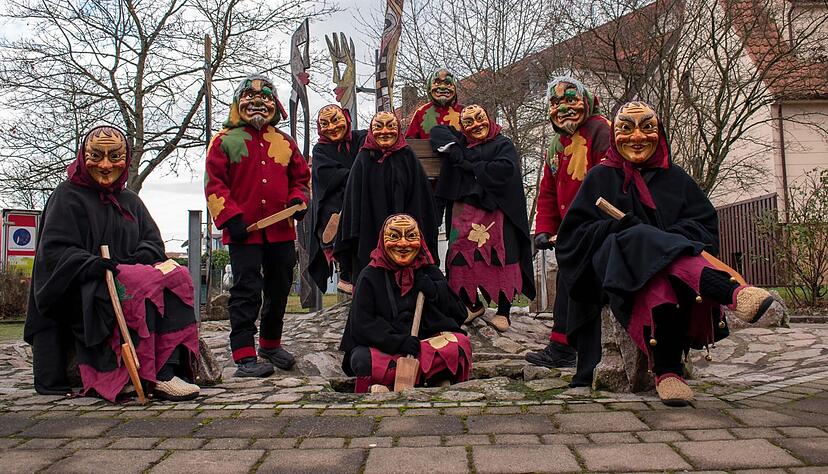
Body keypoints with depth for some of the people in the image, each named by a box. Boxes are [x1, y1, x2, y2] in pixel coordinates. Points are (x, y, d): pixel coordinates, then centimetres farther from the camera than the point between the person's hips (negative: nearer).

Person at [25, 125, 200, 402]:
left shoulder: (130, 201, 24)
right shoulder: (68, 196, 7)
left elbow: (153, 243, 13)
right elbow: (54, 250, -5)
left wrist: (137, 261, -10)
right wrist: (94, 265, -23)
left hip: (129, 278, 5)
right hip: (82, 292, -5)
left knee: (176, 275, -25)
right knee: (151, 285, -34)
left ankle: (172, 367, -32)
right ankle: (158, 375, -34)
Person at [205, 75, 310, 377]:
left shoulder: (284, 142, 13)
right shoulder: (225, 140, 1)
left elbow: (302, 176, 19)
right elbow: (214, 184, -4)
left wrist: (298, 199, -1)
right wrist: (231, 217, -13)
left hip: (281, 230, 5)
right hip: (244, 231, -5)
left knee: (279, 289, 15)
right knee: (246, 292, -5)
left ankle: (270, 343, 35)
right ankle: (244, 357, 2)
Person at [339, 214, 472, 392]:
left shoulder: (430, 272, 9)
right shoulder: (370, 276, 1)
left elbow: (459, 315, 7)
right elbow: (362, 324, -8)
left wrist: (435, 293, -10)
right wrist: (397, 341, -22)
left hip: (427, 343, 2)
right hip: (382, 348, -2)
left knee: (461, 343, -26)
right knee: (362, 359, -33)